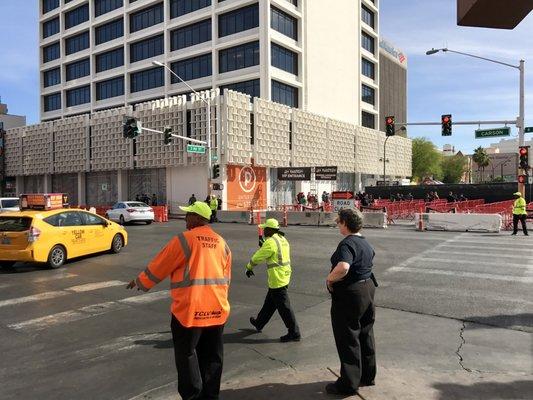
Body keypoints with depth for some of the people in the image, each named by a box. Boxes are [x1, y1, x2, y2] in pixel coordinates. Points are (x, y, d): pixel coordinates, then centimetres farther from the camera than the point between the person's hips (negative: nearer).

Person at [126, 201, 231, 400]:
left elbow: (159, 266, -2)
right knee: (211, 356, 16)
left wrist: (140, 282, 14)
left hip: (190, 309, -6)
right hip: (217, 309, 6)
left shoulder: (184, 240, -11)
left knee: (186, 354, 10)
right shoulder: (222, 243, 8)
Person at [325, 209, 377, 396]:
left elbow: (343, 268, -41)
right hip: (368, 289, 10)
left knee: (348, 340, 3)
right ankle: (367, 376, 35)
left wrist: (329, 279, -22)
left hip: (349, 296, -9)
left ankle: (349, 384, 15)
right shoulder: (365, 243, 8)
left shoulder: (347, 244, -23)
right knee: (365, 335, 21)